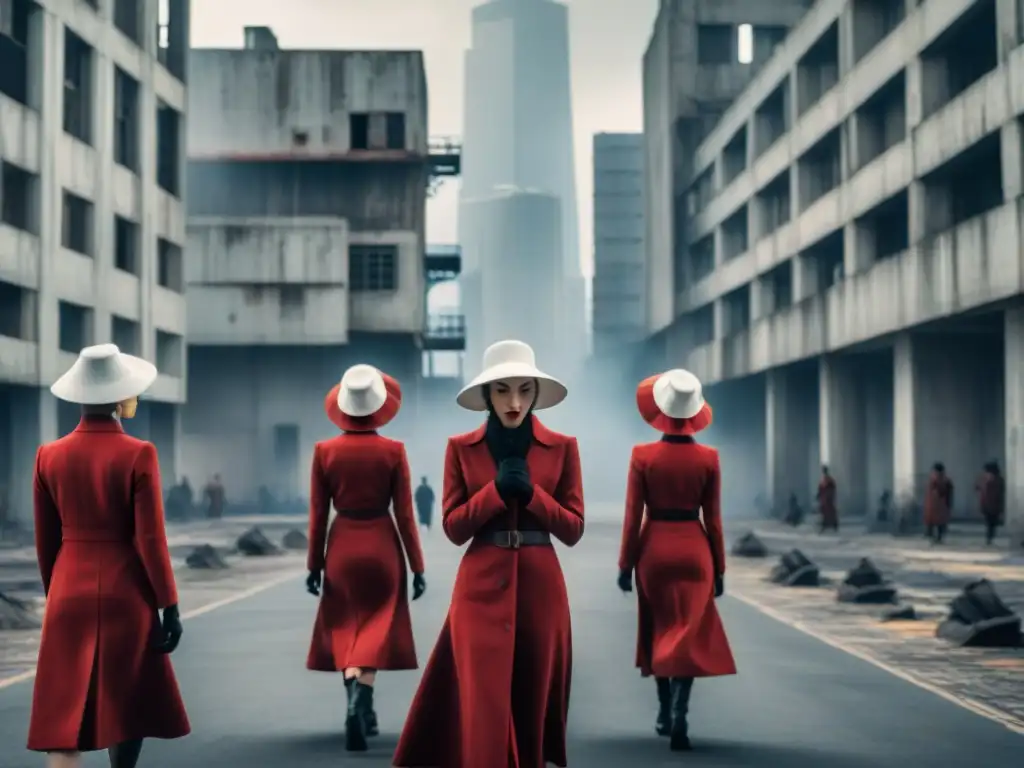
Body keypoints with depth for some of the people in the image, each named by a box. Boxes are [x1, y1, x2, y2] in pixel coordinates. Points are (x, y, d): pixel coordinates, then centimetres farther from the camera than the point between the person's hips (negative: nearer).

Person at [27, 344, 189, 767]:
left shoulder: (49, 456, 1)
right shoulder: (138, 455, -11)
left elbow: (46, 542, 7)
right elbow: (150, 539, -11)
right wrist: (169, 606, -4)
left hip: (70, 595, 3)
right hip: (126, 595, -3)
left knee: (66, 712, 0)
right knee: (130, 706, 14)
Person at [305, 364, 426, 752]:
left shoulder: (324, 451, -5)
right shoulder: (393, 451, -8)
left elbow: (318, 515, -2)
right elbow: (404, 514, -6)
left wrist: (314, 564, 7)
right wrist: (417, 566, 2)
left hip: (342, 547, 1)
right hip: (382, 546, -1)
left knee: (346, 630, 15)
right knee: (376, 630, 6)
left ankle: (359, 709, 8)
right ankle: (360, 703, -14)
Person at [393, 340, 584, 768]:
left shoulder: (562, 448, 4)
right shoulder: (461, 448, 4)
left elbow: (573, 530, 2)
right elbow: (453, 528, 0)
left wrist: (531, 492, -12)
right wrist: (497, 489, -13)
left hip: (540, 589, 1)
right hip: (481, 590, -1)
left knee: (532, 707, 8)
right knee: (484, 707, -8)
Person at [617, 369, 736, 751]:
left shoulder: (642, 455, -8)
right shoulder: (708, 458, -5)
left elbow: (633, 515, -6)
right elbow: (712, 518, -1)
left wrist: (625, 563, 2)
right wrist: (719, 568, 7)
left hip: (654, 549, 0)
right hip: (693, 549, 0)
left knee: (659, 631, 17)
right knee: (689, 635, 1)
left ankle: (665, 713, 27)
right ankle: (679, 716, -16)